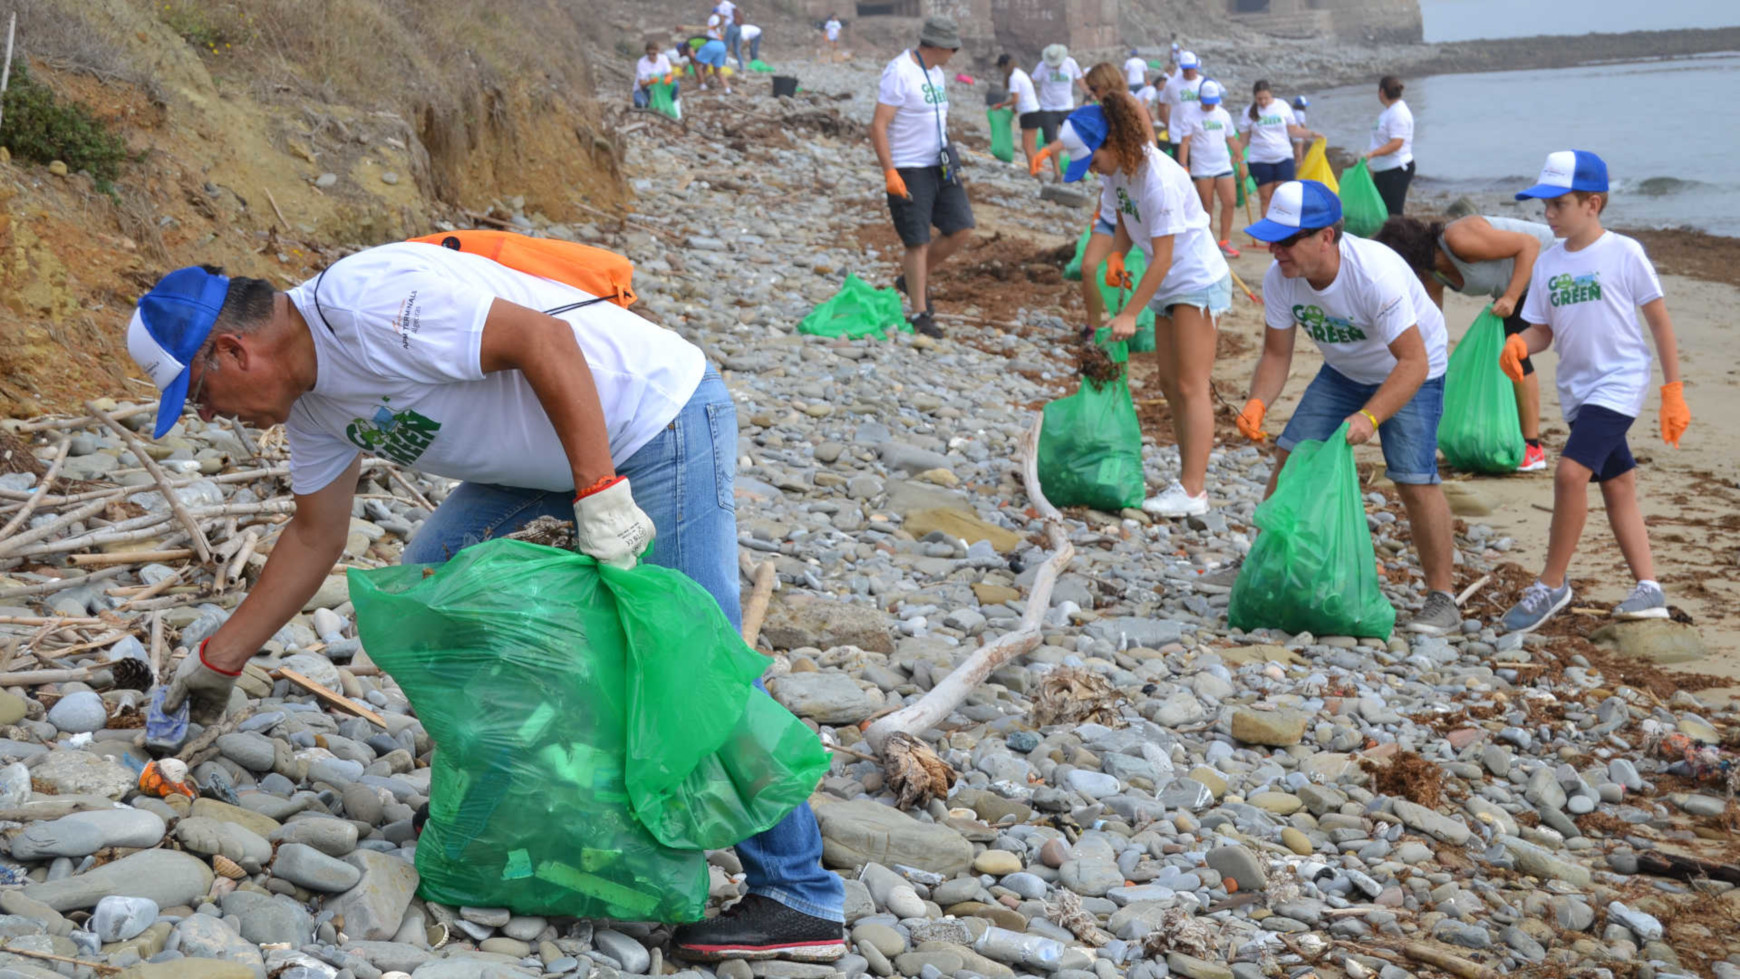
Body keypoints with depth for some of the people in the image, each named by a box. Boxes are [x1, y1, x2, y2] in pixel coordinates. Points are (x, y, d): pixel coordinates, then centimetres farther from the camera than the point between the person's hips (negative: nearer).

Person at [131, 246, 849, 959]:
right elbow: (314, 537, 20)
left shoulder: (363, 304, -24)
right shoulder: (311, 402, 8)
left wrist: (599, 496, -30)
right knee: (427, 580, 4)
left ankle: (800, 900, -7)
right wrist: (219, 658, 22)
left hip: (661, 420, -10)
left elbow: (544, 340, -28)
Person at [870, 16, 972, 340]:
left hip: (939, 167, 8)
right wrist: (889, 172, -23)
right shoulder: (899, 73, -15)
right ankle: (919, 315, 4)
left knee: (961, 230, 3)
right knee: (918, 242, -5)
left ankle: (912, 280, 21)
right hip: (908, 171, -8)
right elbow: (878, 126, -18)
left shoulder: (936, 73, 12)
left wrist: (950, 163, 21)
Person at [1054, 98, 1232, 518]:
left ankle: (1193, 491, -10)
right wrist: (1116, 257, -10)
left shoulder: (1157, 177, -28)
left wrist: (1129, 315, -24)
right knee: (1170, 383, 10)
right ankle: (1189, 476, 17)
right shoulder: (1116, 171, -3)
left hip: (1198, 281, -9)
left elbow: (1162, 258, -26)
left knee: (1191, 385, -10)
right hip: (1169, 284, 9)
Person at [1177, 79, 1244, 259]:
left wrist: (1241, 162, 16)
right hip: (1202, 168, -3)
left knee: (1230, 202, -5)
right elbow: (1185, 143, -6)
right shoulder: (1192, 117, -3)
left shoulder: (1224, 115, 10)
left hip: (1223, 165, 3)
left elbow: (1232, 140, 16)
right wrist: (1183, 166, -14)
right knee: (1207, 206, 1)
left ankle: (1225, 241, 5)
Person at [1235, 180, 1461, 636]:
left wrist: (1370, 417, -49)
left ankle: (1442, 599, -4)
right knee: (1290, 454, -1)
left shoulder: (1376, 274, -37)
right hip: (1345, 371, 6)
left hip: (1411, 371, -6)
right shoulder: (1280, 278, -19)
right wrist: (1258, 402, -29)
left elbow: (1413, 363, -36)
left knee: (1414, 479, -18)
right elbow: (1276, 354, -9)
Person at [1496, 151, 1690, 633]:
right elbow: (1543, 329, 9)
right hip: (1577, 389, 6)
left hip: (1619, 383, -6)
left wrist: (1673, 390, -4)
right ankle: (1649, 589, 17)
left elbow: (1659, 320, -4)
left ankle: (1552, 584, -9)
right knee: (1617, 488, 10)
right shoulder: (1548, 263, 5)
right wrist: (1520, 344, -15)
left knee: (1571, 471, -20)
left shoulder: (1624, 253, -10)